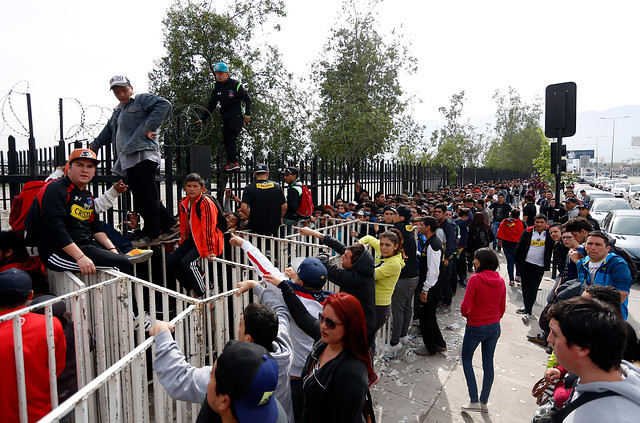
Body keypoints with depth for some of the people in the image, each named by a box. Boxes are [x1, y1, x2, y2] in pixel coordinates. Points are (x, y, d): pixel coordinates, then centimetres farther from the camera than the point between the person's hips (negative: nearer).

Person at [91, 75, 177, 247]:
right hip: (129, 160, 9)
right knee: (142, 199, 3)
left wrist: (148, 127, -17)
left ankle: (151, 233, -6)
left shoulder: (142, 99, 5)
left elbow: (164, 105, -14)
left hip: (143, 154, -9)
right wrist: (95, 145, 53)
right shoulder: (118, 111, 31)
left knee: (146, 197, -11)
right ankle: (170, 225, 7)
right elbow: (108, 130, 45)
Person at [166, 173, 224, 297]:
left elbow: (208, 228, -21)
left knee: (187, 263, -25)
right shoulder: (184, 203, 8)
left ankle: (205, 294, -9)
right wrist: (182, 244, 20)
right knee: (171, 261, -3)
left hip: (206, 240, -8)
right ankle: (190, 289, 11)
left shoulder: (205, 202, -18)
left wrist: (208, 250, -23)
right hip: (192, 238, 9)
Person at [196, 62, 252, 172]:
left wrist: (247, 114, -8)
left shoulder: (236, 85, -8)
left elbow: (247, 99, 1)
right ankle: (231, 162, 7)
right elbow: (211, 104, 10)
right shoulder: (217, 86, 7)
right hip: (225, 117, 6)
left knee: (230, 138, -18)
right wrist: (202, 119, 6)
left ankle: (234, 162, -15)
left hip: (236, 116, -6)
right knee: (226, 140, 2)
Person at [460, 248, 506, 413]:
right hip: (494, 327, 6)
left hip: (476, 327, -5)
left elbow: (465, 306, -20)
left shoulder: (475, 279, -21)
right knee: (488, 362, 15)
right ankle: (484, 402, 26)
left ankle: (474, 401, 10)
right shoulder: (501, 281, -2)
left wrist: (465, 313, 1)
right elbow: (502, 308, 7)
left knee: (466, 359, 14)